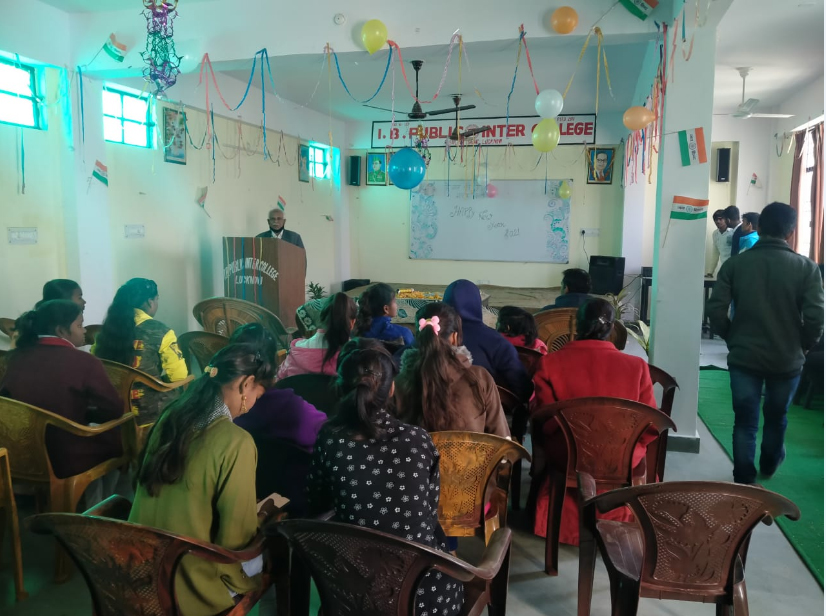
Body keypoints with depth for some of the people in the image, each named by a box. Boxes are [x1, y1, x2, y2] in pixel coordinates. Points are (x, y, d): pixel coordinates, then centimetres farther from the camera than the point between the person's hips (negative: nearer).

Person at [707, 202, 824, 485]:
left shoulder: (735, 264, -7)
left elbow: (716, 310, -10)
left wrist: (733, 338, 7)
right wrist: (803, 346, 5)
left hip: (744, 357, -1)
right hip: (787, 359, 1)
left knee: (745, 420, 8)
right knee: (776, 417, 23)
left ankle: (744, 480, 12)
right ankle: (769, 463, 45)